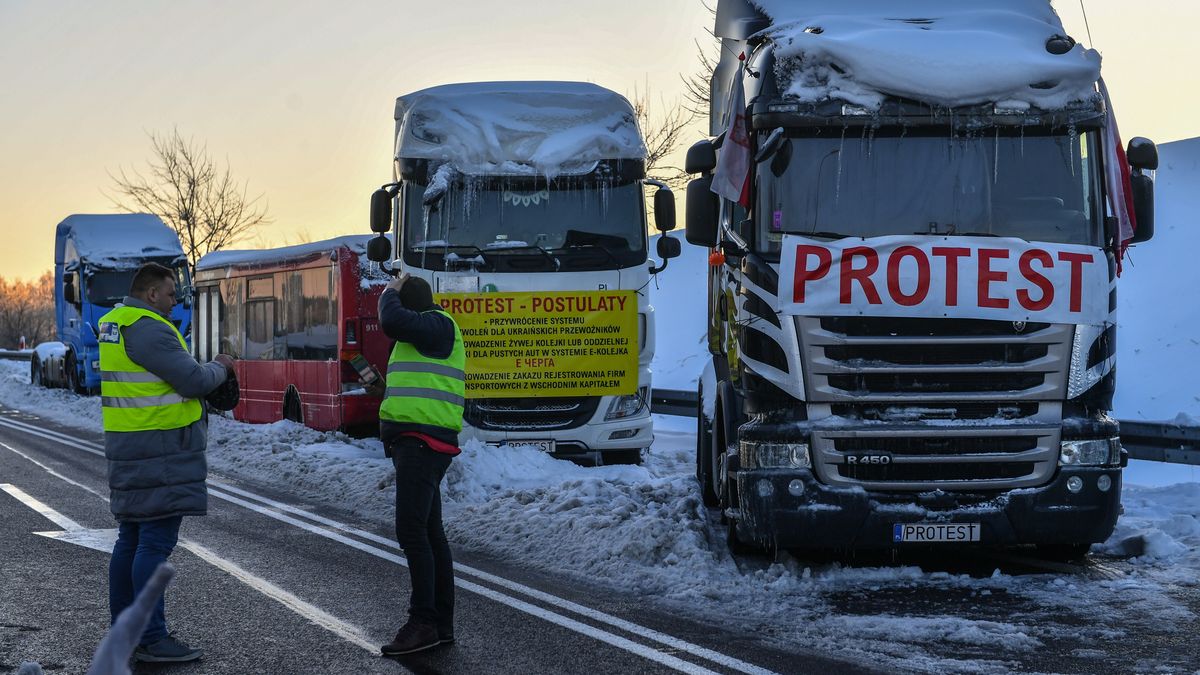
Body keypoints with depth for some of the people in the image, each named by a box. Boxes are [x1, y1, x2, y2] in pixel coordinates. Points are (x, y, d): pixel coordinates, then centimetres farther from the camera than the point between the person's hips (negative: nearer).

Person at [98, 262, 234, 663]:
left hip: (129, 448, 11)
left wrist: (205, 370, 13)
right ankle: (151, 639, -10)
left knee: (131, 538, 15)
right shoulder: (149, 329, -17)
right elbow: (195, 381, -17)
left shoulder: (113, 324, 15)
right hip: (159, 451, -11)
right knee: (156, 542, -10)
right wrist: (220, 367, 2)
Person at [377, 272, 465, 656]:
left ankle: (423, 622, -17)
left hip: (421, 443, -11)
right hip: (415, 442, 11)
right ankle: (442, 625, 16)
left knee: (412, 532, -16)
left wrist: (390, 293, -7)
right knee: (430, 534, 11)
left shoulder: (438, 325, -10)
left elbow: (392, 322, -26)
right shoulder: (422, 334, 23)